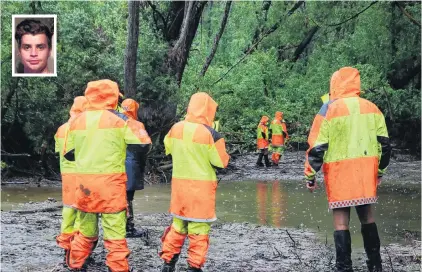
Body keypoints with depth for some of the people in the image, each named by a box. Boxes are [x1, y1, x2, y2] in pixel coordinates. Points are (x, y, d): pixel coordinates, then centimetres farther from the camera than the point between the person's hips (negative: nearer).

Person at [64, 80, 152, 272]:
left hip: (84, 182, 5)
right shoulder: (119, 119, -6)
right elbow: (142, 146, -6)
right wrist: (135, 125, 10)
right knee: (115, 231, -2)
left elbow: (69, 154, 14)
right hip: (110, 182, -5)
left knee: (86, 229, 18)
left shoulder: (77, 121, 7)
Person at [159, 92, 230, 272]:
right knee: (199, 228, 4)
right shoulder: (210, 133, -16)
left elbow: (168, 149, 16)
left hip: (179, 182, 5)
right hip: (201, 185, -5)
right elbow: (221, 162, -7)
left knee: (178, 224, 17)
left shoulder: (175, 128, -1)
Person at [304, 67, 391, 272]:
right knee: (367, 217, 16)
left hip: (339, 173, -4)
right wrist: (380, 171, 22)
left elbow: (317, 147, -7)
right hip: (366, 172, 4)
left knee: (341, 220, 1)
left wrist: (311, 176, 0)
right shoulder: (372, 108, 8)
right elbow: (384, 143, 12)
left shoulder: (329, 110, -4)